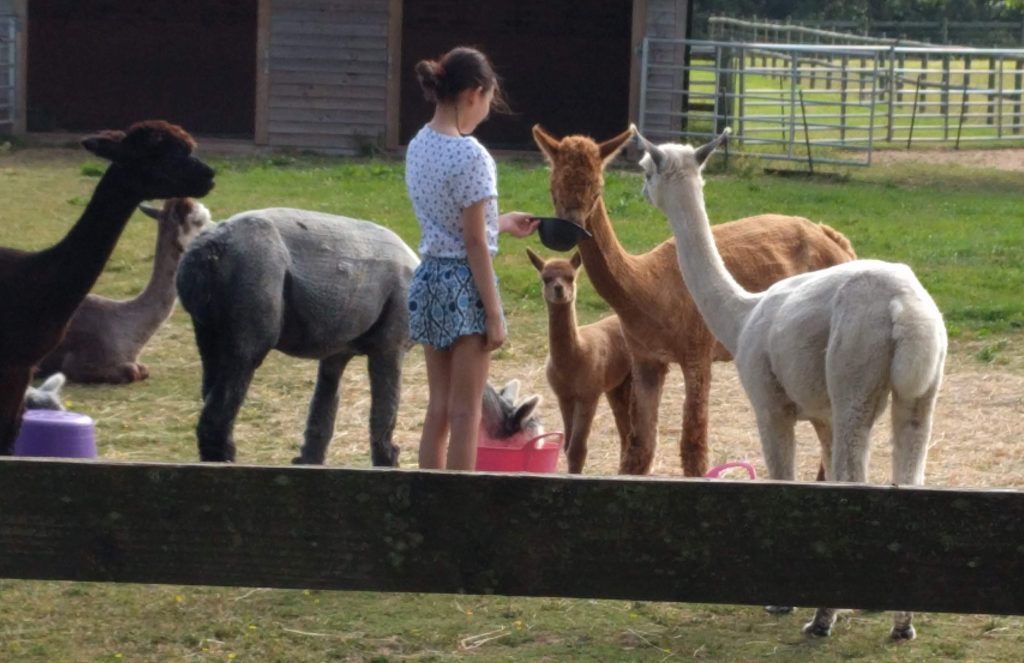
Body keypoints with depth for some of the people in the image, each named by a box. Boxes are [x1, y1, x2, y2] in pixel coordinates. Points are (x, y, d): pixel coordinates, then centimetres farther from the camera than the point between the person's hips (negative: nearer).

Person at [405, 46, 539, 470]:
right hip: (464, 284, -8)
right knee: (465, 411, 1)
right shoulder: (470, 156, -18)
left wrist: (501, 223, 26)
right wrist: (493, 315, -12)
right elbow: (474, 244, -17)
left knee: (438, 406, 15)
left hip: (429, 279, 8)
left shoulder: (418, 147, 5)